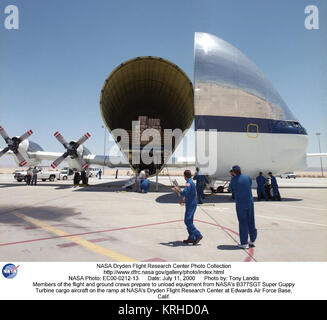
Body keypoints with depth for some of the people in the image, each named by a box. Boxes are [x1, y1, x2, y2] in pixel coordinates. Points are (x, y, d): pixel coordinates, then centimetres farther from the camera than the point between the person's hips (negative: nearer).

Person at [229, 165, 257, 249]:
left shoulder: (233, 181, -8)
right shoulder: (248, 177, 0)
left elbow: (233, 191, 5)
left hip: (240, 205, -3)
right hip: (250, 203, 3)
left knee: (243, 223, 4)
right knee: (251, 222, 16)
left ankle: (244, 243, 8)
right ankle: (252, 241, 28)